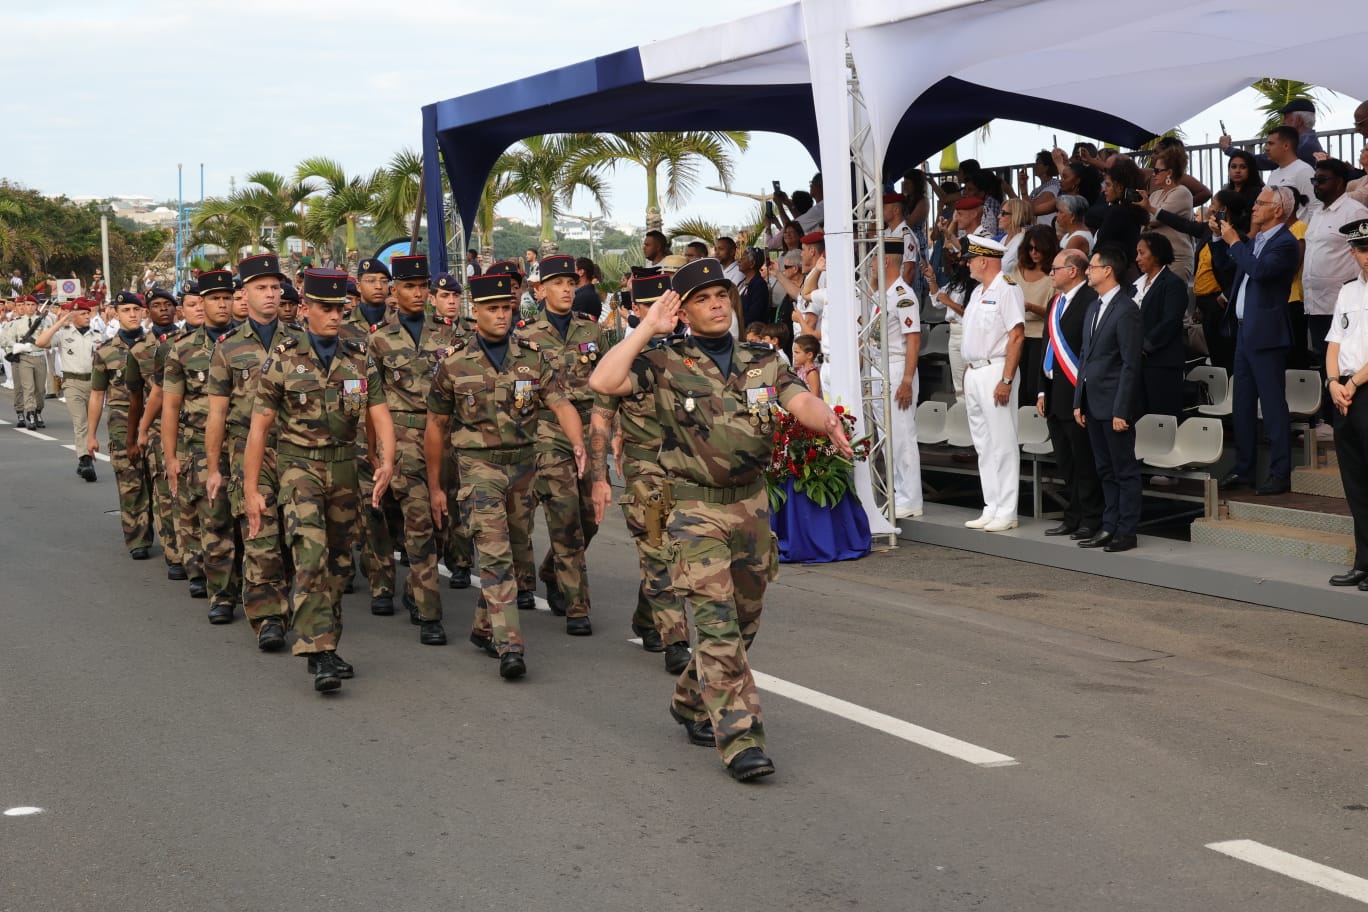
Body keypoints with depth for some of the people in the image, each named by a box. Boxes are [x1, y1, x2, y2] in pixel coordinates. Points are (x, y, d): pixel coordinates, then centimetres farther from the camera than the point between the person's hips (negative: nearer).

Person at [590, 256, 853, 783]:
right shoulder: (665, 363, -5)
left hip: (752, 506, 5)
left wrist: (827, 422, -31)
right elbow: (604, 383, -20)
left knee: (743, 624, 15)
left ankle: (692, 703, 38)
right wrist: (648, 329, -15)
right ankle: (740, 741, -11)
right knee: (717, 627, -12)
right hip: (696, 510, -5)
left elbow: (801, 401, -8)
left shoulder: (763, 362, 7)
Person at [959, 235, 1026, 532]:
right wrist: (967, 374, 15)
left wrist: (1006, 380, -21)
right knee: (983, 445, 11)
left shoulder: (1006, 291, -11)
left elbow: (1017, 336, -17)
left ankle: (1006, 512, -3)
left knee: (1002, 444, -6)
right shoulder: (978, 292, 17)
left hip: (994, 371, -9)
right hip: (973, 373, 9)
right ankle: (991, 509, 16)